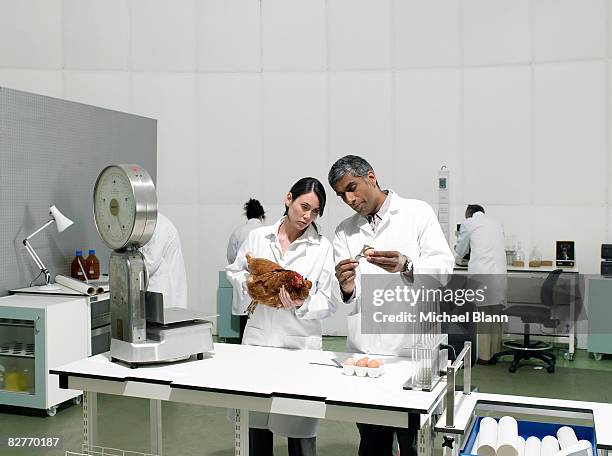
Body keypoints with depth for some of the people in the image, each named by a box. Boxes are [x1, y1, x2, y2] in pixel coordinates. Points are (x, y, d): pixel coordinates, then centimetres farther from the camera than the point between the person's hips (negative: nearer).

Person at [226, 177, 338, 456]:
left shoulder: (323, 248, 1)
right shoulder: (257, 237, 7)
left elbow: (328, 301, 0)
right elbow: (234, 273, 17)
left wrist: (302, 304, -19)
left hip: (300, 344, -2)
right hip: (258, 338, 2)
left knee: (299, 429, 4)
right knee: (255, 425, 11)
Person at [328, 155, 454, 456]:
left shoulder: (418, 213, 2)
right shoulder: (344, 232, 11)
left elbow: (444, 265, -8)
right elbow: (345, 301, 4)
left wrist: (406, 267, -27)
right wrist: (346, 290, -19)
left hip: (413, 350, -3)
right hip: (364, 352, 3)